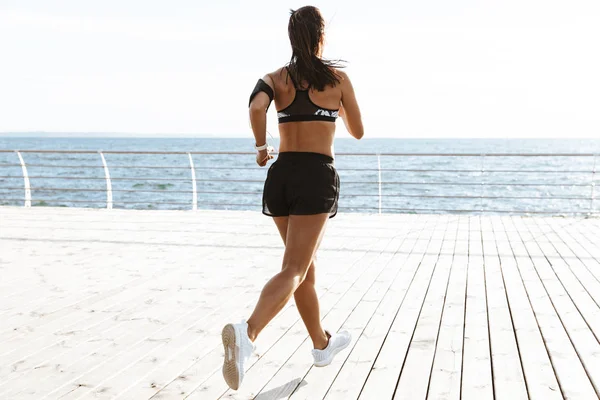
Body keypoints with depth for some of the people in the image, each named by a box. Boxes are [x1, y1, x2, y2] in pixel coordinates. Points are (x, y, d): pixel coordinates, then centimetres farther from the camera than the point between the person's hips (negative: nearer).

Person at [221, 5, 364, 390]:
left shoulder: (275, 78, 6)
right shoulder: (338, 78, 2)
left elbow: (256, 107, -16)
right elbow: (357, 131, 11)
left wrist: (261, 147, 0)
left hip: (281, 176, 5)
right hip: (317, 178, -4)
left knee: (306, 266, 19)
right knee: (293, 272, -12)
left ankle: (322, 344, 34)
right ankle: (247, 332, -38)